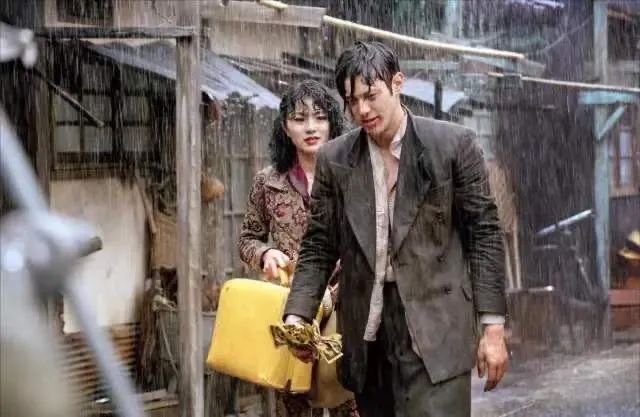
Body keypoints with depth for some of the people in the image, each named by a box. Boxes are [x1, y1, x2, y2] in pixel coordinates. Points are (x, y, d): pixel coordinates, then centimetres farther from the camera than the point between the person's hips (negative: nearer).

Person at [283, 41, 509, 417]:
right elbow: (319, 248, 10)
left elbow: (485, 235, 0)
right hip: (366, 334, 3)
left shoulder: (454, 144, -1)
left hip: (435, 328, -3)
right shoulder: (334, 159, 8)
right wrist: (297, 316, -5)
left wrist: (493, 327, -4)